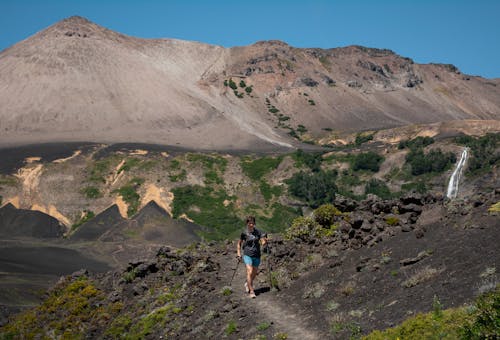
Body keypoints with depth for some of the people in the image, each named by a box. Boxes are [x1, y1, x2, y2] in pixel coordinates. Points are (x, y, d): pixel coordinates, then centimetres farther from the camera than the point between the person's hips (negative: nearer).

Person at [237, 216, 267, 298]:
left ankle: (247, 284, 43)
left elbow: (263, 243, -1)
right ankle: (251, 291, -11)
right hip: (247, 255, -3)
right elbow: (239, 243, 11)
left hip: (256, 255, 3)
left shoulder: (258, 232, 0)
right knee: (250, 272, -18)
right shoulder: (244, 233, -3)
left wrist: (265, 241, -23)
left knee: (254, 273, 14)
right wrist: (239, 253, 3)